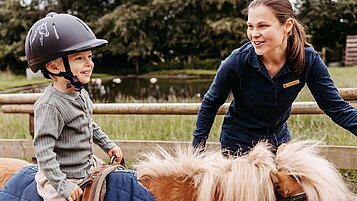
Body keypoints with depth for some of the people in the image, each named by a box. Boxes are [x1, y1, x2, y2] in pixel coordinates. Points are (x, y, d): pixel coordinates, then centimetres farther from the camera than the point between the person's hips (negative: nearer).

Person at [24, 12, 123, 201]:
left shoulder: (81, 94, 2)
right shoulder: (50, 105, -26)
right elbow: (43, 150, -28)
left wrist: (108, 145, 20)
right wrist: (62, 185, -29)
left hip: (88, 166, 9)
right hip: (67, 178, -9)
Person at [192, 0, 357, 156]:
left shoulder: (308, 60, -18)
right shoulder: (237, 62, -24)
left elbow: (337, 108, -14)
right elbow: (210, 104, -10)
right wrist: (198, 148, -7)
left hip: (279, 139, 3)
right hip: (238, 146, -2)